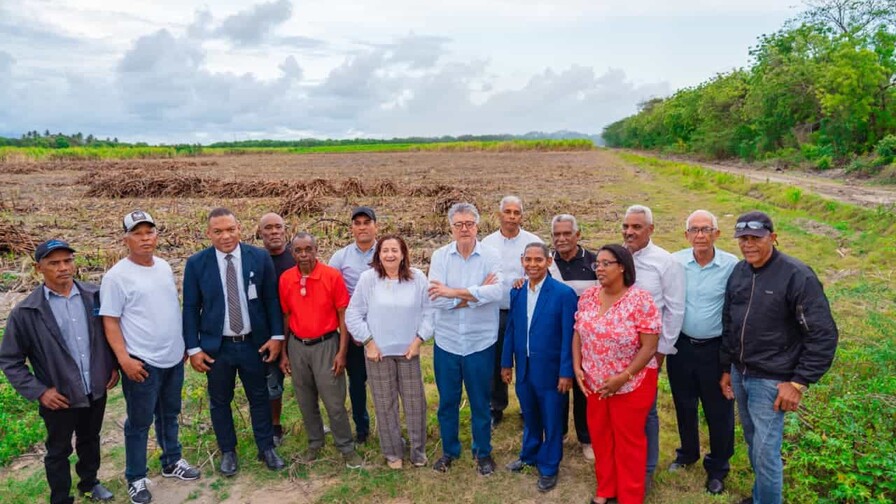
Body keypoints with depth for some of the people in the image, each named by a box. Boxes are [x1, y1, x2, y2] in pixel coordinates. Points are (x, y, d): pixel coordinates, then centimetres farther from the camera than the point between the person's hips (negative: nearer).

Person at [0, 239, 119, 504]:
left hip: (96, 390, 3)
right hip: (59, 398, -3)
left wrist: (114, 365, 1)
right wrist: (38, 391, -13)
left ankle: (89, 483, 49)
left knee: (90, 441, 25)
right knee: (58, 451, 18)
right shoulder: (25, 312, -14)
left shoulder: (94, 295, -7)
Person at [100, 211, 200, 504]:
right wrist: (124, 359, -18)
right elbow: (109, 321, -13)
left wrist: (184, 343, 13)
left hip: (173, 357, 6)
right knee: (139, 422, 8)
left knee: (169, 415, 21)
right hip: (142, 362, -6)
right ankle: (136, 478, 26)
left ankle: (171, 462, 38)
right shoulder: (117, 276, -13)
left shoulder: (164, 267, 4)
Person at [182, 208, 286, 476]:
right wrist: (194, 348, -5)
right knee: (220, 401, 14)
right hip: (216, 346, 0)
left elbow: (272, 299, 0)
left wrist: (276, 335, -4)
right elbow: (190, 308, -2)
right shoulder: (196, 263, -6)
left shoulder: (260, 257, -6)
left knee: (259, 397, 13)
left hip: (254, 343, 0)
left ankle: (266, 448, 30)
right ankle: (228, 452, 34)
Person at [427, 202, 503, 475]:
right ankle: (449, 450, 37)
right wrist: (477, 293, -17)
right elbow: (436, 298, -15)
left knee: (480, 401, 14)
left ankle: (483, 452, 35)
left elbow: (496, 292, -24)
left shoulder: (491, 256, -7)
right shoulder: (440, 256, -4)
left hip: (480, 342, -1)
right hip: (446, 341, 2)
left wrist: (454, 292, -21)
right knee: (447, 400, 16)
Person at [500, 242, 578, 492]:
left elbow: (568, 336, -14)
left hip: (550, 370, -4)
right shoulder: (516, 292, 2)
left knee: (551, 421, 11)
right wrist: (506, 362, 8)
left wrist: (566, 372, -14)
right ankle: (529, 455, 44)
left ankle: (549, 468, 30)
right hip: (524, 369, 5)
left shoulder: (564, 293, -14)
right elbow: (511, 329, 7)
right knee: (529, 417, 22)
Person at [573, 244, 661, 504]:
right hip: (594, 383, 5)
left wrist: (623, 377, -20)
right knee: (599, 435, 17)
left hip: (632, 384, -5)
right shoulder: (588, 296, -1)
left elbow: (649, 347, -17)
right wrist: (577, 367, -4)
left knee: (628, 440, 11)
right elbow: (578, 333, 7)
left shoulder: (640, 299, -18)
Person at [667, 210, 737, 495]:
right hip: (681, 345, 2)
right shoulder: (675, 262, -7)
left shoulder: (732, 265, -13)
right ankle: (687, 453, 44)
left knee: (718, 411, 11)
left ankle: (717, 468, 33)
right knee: (684, 405, 20)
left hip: (716, 348, -2)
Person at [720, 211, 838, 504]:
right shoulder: (738, 273, 3)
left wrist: (799, 382, -15)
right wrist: (726, 368, 14)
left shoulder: (797, 276, -16)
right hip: (739, 374, 6)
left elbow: (824, 335, -15)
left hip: (770, 381, -6)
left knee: (766, 452, 0)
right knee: (752, 443, 19)